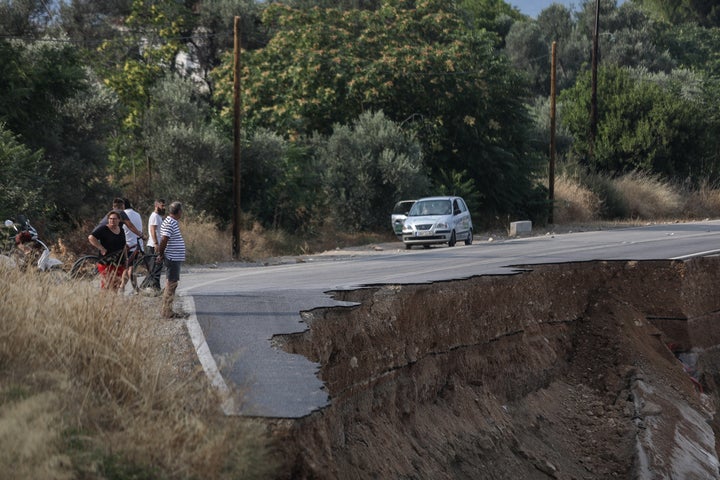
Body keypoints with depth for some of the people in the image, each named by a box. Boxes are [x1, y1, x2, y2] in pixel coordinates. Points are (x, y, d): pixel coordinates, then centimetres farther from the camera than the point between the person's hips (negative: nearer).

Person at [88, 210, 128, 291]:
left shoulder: (121, 231, 15)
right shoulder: (103, 229, -7)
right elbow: (91, 238, -17)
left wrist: (125, 259, 20)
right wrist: (101, 248, -18)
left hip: (119, 264, 6)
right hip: (107, 264, -6)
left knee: (115, 288, 7)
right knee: (106, 287, -11)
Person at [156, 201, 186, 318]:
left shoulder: (172, 222, 16)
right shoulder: (170, 223, -17)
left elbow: (164, 240, 20)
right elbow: (163, 240, -22)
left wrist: (161, 254, 18)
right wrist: (161, 255, -13)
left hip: (175, 258, 10)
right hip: (173, 258, -10)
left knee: (172, 284, 14)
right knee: (171, 284, -6)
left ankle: (167, 310, 19)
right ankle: (167, 312, -3)